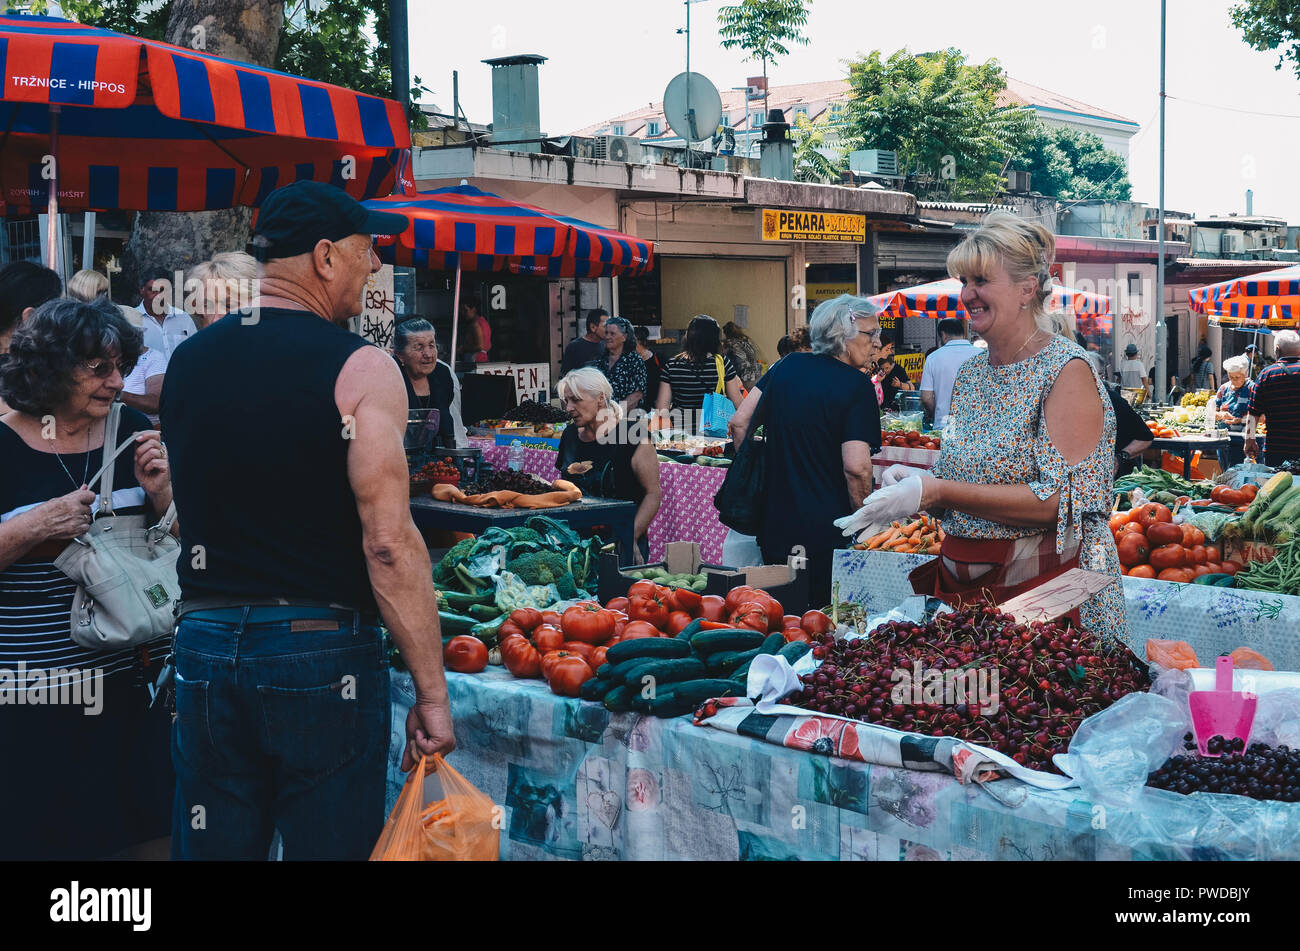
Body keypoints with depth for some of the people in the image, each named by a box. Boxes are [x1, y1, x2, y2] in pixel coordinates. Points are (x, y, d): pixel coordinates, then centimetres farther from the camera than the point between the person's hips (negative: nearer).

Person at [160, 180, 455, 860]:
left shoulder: (185, 361, 6)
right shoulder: (360, 370, -11)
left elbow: (188, 513, 13)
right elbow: (389, 543, -17)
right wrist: (432, 695, -14)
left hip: (203, 648, 5)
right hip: (320, 652, -5)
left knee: (212, 846, 14)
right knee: (329, 844, 7)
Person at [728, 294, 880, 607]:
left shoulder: (787, 366, 7)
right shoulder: (857, 385, -11)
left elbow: (739, 422, 8)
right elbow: (856, 467, -18)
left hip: (774, 525, 6)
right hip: (827, 533, -6)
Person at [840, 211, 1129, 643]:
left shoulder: (1066, 370, -11)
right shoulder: (970, 373, 10)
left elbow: (1061, 500, -20)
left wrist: (936, 491, -22)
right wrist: (916, 481, -5)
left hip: (1043, 587, -6)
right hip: (962, 585, 6)